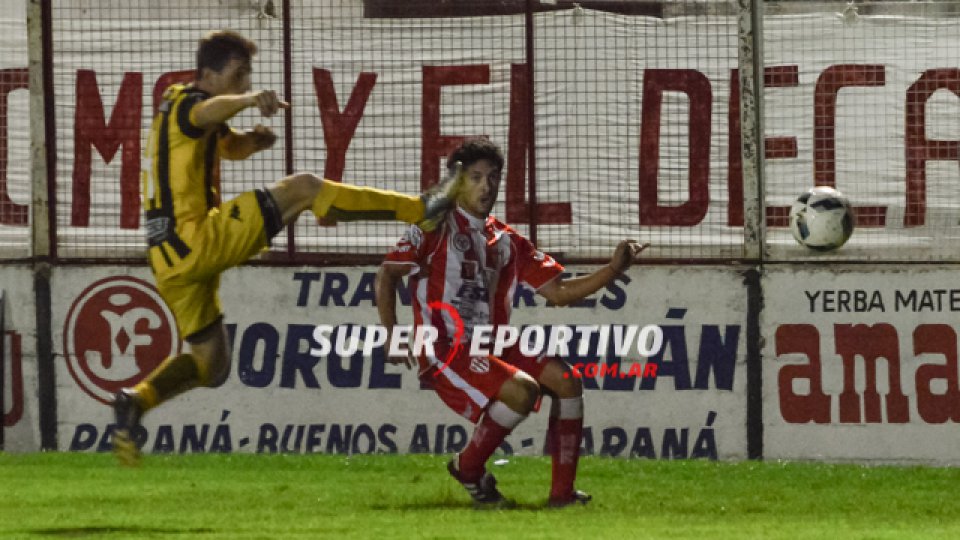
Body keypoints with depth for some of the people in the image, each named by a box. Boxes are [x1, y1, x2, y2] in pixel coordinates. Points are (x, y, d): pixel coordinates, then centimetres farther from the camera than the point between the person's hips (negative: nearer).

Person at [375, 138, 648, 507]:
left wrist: (613, 269, -1)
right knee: (522, 390, -27)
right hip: (444, 350, -7)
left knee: (566, 380, -9)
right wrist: (391, 333, -18)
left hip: (492, 347, 7)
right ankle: (468, 468, -5)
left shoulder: (506, 241, 14)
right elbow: (387, 274, -6)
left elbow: (558, 292, 12)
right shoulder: (437, 227, -2)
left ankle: (562, 492, -5)